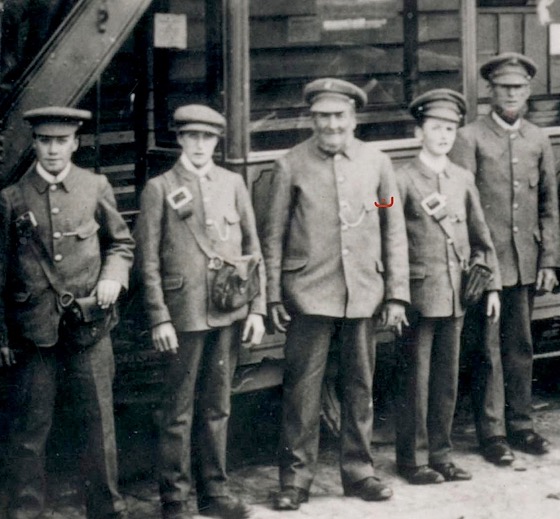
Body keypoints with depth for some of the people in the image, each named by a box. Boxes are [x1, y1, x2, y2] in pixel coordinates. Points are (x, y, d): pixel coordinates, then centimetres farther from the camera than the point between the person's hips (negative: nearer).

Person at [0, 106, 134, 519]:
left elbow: (121, 243, 18)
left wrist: (113, 276, -3)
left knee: (98, 423, 6)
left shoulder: (96, 188, 5)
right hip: (34, 329, -1)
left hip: (88, 326, 1)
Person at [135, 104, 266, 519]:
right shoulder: (160, 189, 0)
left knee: (217, 406, 11)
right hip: (184, 313, -3)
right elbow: (149, 259, -2)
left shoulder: (233, 184, 11)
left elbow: (252, 248, 12)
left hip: (230, 313, 4)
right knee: (179, 410, 1)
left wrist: (257, 308, 5)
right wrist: (159, 318, -9)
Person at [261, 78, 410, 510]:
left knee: (360, 387, 10)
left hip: (363, 293, 2)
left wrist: (396, 294, 5)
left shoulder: (377, 163, 6)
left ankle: (359, 472, 22)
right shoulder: (292, 166, 0)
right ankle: (296, 478, 8)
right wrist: (273, 296, -1)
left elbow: (394, 231, 10)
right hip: (309, 293, -2)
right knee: (302, 387, -1)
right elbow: (274, 235, 4)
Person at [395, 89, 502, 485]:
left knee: (447, 380, 10)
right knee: (415, 380, 1)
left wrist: (492, 285, 9)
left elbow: (481, 237, 14)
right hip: (419, 295, -5)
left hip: (456, 296, 5)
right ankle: (413, 459, 11)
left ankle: (441, 455, 20)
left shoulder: (464, 179, 10)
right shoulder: (403, 181, -5)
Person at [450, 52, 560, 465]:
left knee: (521, 348, 10)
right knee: (487, 350, 0)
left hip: (526, 264, 4)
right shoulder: (470, 139, -3)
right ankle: (492, 432, 9)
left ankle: (520, 424, 21)